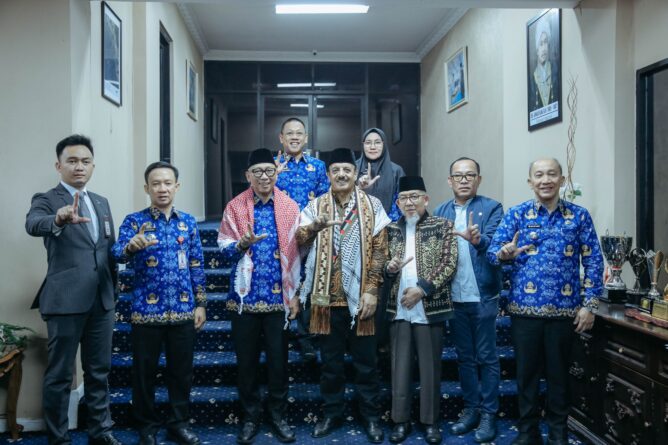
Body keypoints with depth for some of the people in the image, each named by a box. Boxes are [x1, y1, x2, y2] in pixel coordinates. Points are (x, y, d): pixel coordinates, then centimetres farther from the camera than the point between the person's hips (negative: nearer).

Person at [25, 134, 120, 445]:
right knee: (59, 374, 5)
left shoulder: (101, 203, 14)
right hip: (66, 300, -5)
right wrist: (59, 219, -48)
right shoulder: (45, 200, -4)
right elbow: (33, 225, -26)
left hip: (102, 300, 6)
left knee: (99, 370, 14)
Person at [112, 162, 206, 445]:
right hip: (146, 310, -2)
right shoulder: (134, 221, -2)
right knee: (145, 371, 9)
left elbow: (197, 265, 10)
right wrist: (132, 245, -42)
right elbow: (118, 253, -19)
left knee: (182, 370, 11)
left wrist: (201, 304, 6)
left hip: (183, 310, 3)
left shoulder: (188, 221, 7)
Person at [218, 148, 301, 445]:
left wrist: (295, 294, -1)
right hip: (245, 296, 0)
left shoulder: (290, 207, 3)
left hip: (278, 297, 0)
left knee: (278, 359, 8)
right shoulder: (234, 207, 2)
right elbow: (224, 248, 0)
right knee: (246, 360, 9)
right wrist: (243, 244, -22)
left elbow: (295, 253, 3)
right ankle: (250, 417, 25)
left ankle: (278, 415, 25)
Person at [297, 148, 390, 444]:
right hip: (327, 296, 1)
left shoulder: (372, 205, 2)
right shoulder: (316, 206, 5)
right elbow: (299, 241, -9)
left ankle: (370, 416, 24)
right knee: (330, 361, 11)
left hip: (359, 296, -1)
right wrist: (316, 225, -30)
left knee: (365, 361, 8)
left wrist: (372, 291, -9)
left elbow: (380, 250, -1)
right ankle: (332, 413, 27)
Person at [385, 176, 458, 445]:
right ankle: (401, 419, 19)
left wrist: (422, 289, -14)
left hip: (429, 307, -2)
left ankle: (430, 421, 20)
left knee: (430, 367, 6)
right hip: (399, 308, 3)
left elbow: (449, 263, -6)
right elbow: (384, 266, 15)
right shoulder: (391, 230, 11)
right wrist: (389, 268, -9)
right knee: (400, 366, 7)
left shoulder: (443, 226, 1)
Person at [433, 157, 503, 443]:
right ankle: (471, 409, 27)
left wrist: (478, 240, -39)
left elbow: (494, 245, -18)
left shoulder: (492, 208, -4)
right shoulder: (440, 212, 8)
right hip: (453, 298, 4)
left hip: (483, 296, -4)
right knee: (464, 357, 14)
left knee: (486, 357, 5)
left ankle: (488, 414, 17)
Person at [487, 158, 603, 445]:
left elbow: (593, 262, 3)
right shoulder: (516, 214, 2)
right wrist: (504, 253, -29)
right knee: (526, 371, 8)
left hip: (564, 309, 0)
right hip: (524, 308, 0)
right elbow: (492, 252, -5)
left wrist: (589, 304, -3)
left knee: (558, 372, 11)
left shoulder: (579, 216, 3)